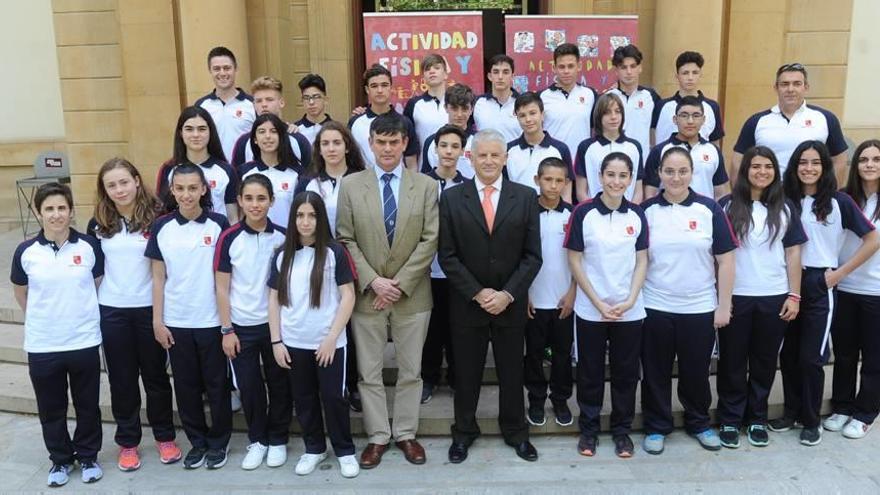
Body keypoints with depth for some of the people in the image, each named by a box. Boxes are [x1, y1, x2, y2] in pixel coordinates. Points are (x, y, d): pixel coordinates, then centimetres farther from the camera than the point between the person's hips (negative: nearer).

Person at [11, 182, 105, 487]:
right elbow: (20, 292, 11)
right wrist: (42, 320, 12)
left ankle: (88, 457, 31)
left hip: (84, 342, -1)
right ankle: (60, 459, 33)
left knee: (87, 406, 12)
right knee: (51, 409, 13)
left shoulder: (89, 246, -6)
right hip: (42, 346, 1)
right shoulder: (26, 252, -5)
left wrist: (81, 315, 9)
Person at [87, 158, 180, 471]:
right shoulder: (98, 224, 2)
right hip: (112, 311, 2)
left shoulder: (156, 217, -7)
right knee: (122, 378, 11)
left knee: (155, 374, 9)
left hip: (150, 308, -2)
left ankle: (165, 437, 24)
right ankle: (127, 442, 24)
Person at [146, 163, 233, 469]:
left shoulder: (218, 224, -6)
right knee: (186, 385, 12)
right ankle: (197, 441, 27)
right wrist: (157, 320, 1)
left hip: (212, 320, -2)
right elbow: (159, 278, 4)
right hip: (176, 322, 2)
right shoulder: (161, 227, 0)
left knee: (216, 384, 8)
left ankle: (219, 441, 24)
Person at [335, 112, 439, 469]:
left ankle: (405, 433, 26)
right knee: (369, 371, 8)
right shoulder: (351, 185, 1)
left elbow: (430, 240, -5)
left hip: (412, 295, 0)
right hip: (366, 294, 0)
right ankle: (377, 436, 23)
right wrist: (372, 281, -13)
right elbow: (346, 240, -2)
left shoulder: (426, 186, 1)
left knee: (410, 370, 11)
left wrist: (399, 283, -12)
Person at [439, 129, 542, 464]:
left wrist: (507, 294, -12)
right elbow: (447, 256, -4)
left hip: (511, 303, 1)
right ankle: (464, 432, 29)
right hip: (467, 302, 0)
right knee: (466, 371, 11)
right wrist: (477, 293, -12)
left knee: (511, 370, 13)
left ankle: (516, 432, 30)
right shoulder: (452, 198, -1)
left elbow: (532, 255, -2)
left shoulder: (525, 197, 0)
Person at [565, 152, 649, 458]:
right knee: (590, 372, 8)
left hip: (630, 311, 2)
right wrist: (599, 303, -10)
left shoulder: (637, 215, 1)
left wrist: (631, 301, -9)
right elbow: (575, 261, -6)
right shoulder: (583, 213, -7)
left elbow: (642, 261, 4)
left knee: (626, 372, 10)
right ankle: (588, 429, 25)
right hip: (590, 310, -2)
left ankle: (622, 430, 26)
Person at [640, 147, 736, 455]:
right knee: (656, 372, 9)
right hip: (655, 308, 0)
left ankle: (699, 423, 33)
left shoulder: (709, 210, -2)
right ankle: (656, 427, 25)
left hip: (700, 309, 0)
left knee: (696, 371, 13)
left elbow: (726, 260, -1)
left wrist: (724, 306, -3)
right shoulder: (646, 211, 0)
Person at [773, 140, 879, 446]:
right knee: (788, 353, 8)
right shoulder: (786, 200, 3)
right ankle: (791, 411, 24)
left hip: (820, 286, -3)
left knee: (811, 357, 0)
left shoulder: (839, 202, -5)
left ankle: (811, 421, 15)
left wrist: (839, 273, -6)